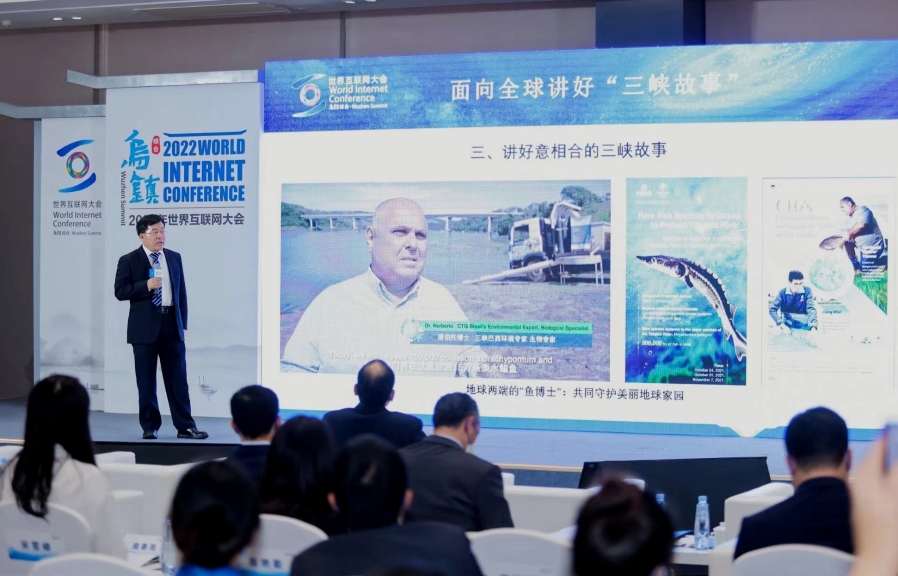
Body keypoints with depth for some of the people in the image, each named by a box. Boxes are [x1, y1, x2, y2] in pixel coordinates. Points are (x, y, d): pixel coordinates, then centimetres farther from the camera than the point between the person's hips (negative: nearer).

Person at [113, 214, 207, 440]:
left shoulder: (174, 258, 11)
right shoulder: (129, 260, -1)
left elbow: (181, 291, 12)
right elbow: (120, 291, -7)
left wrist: (183, 324, 7)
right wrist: (146, 285, -20)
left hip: (172, 324, 3)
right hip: (145, 326, -3)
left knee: (178, 378, 3)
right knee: (146, 380, 3)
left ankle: (185, 426, 6)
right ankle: (150, 427, 11)